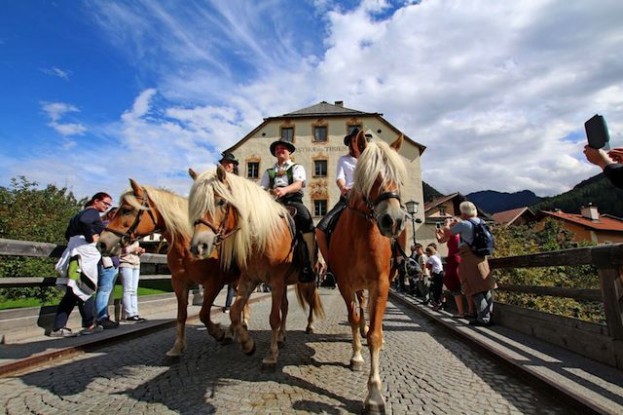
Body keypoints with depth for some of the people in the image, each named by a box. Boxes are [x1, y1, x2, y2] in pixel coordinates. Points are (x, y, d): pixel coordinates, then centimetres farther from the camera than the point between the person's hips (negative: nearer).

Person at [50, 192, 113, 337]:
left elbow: (68, 233, 26)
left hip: (74, 252, 9)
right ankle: (90, 325, 6)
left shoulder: (82, 213, 25)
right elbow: (83, 221, -26)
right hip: (84, 253, -9)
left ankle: (58, 327, 10)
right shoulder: (93, 212, -4)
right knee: (85, 290, -2)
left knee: (73, 292, 10)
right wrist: (91, 237, -17)